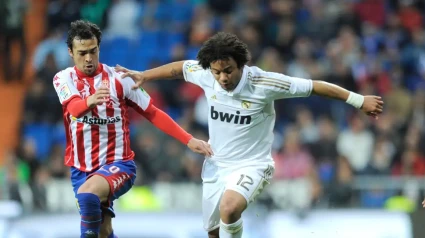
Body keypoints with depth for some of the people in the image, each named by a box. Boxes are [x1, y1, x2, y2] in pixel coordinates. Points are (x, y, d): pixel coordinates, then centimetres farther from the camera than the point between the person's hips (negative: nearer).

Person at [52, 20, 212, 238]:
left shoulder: (118, 78, -5)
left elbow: (153, 113, 2)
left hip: (117, 164, -3)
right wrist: (89, 101, -50)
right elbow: (74, 107, -25)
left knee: (87, 193, -34)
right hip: (81, 169, 3)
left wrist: (189, 140, -6)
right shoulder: (63, 79, -2)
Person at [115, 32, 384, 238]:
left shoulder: (263, 83, -23)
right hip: (217, 164, 5)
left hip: (251, 166, -5)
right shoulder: (205, 75, -12)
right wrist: (143, 75, 20)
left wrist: (359, 100, -14)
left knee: (229, 208, -35)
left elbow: (315, 86, -17)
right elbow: (179, 67, 11)